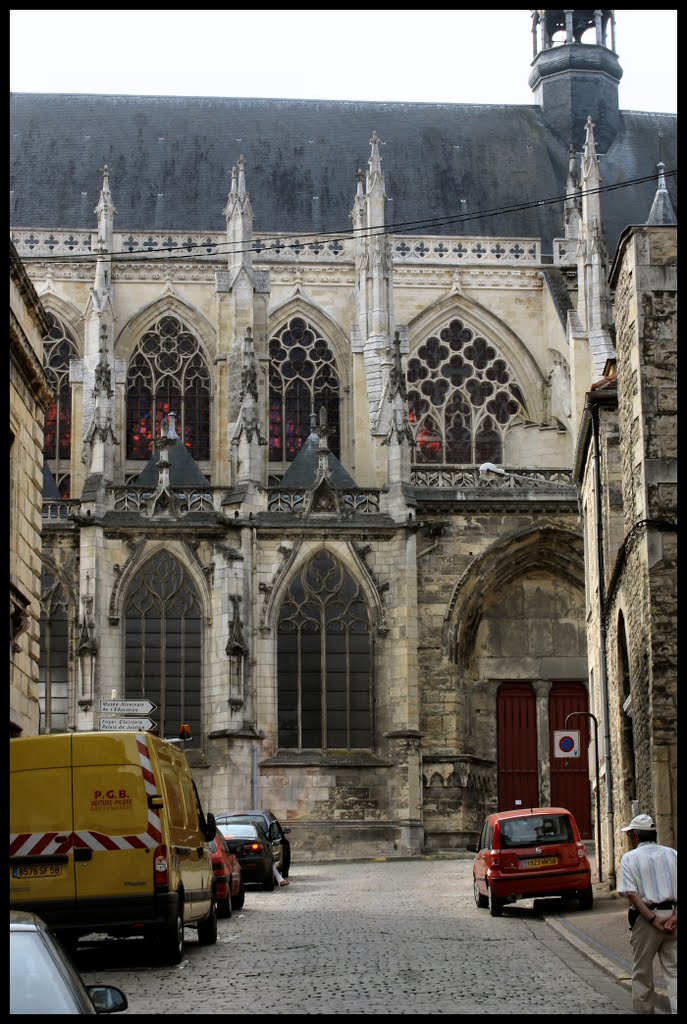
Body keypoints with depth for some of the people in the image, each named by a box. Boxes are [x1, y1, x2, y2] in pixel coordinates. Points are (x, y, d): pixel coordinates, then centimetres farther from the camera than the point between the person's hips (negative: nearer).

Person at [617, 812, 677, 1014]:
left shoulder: (630, 858, 0)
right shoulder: (672, 854, 9)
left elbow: (632, 894, -12)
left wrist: (653, 919, -14)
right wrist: (674, 916, -9)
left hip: (645, 917, -2)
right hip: (672, 914, 2)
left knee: (642, 973, 12)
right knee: (673, 970, 0)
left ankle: (644, 1010, 19)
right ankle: (676, 1008, -15)